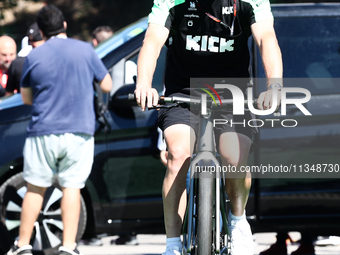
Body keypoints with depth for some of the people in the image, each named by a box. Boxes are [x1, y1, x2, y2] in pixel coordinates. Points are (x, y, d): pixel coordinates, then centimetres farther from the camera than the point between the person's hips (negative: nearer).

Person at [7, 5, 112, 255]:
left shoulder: (34, 56, 0)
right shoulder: (86, 50, 0)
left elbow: (26, 98, 10)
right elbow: (107, 86, 9)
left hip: (43, 132, 0)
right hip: (79, 132, 0)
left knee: (35, 188, 9)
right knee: (72, 187, 3)